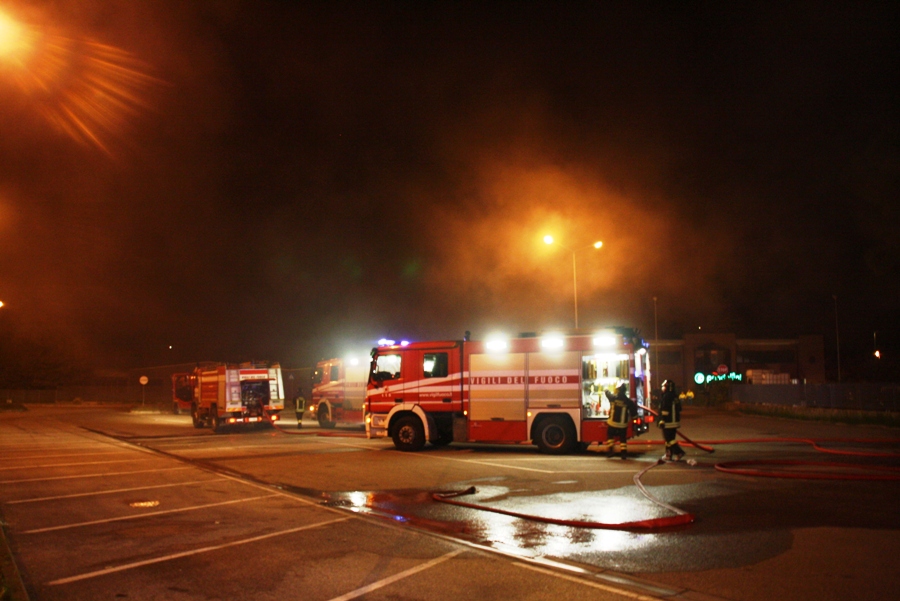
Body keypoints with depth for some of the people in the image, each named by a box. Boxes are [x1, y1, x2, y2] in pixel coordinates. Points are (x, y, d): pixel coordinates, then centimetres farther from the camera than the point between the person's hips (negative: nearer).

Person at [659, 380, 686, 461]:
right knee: (670, 439, 13)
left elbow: (664, 411, -20)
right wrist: (677, 420, 26)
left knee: (669, 439, -6)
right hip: (675, 421, 9)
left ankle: (679, 452, -14)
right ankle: (669, 456, 17)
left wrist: (662, 421, -18)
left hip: (668, 423, -9)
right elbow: (679, 410, 20)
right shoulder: (675, 397, 14)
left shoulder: (666, 397, -15)